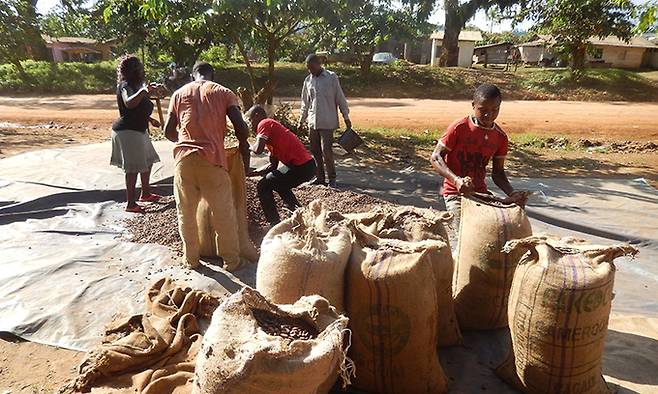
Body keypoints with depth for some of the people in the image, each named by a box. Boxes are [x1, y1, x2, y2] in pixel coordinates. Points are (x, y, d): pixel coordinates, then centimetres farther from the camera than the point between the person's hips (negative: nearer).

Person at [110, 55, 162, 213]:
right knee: (133, 168, -9)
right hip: (128, 131, -10)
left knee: (147, 162, 18)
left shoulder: (136, 85, 14)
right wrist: (144, 90, -47)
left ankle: (146, 194, 32)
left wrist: (150, 120, 29)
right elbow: (129, 103, -38)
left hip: (138, 130, 10)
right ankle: (131, 204, -4)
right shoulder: (125, 85, -16)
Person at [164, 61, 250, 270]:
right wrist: (244, 149, 16)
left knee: (186, 212, 15)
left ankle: (191, 258, 26)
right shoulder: (223, 92, 8)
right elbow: (241, 128, -3)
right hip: (212, 158, -2)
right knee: (224, 212, 9)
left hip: (184, 158, 2)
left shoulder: (179, 93, 15)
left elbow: (168, 131, 12)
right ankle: (231, 259, 19)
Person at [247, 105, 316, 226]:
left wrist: (249, 147, 6)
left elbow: (258, 149, -17)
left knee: (263, 187, 3)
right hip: (309, 165, 10)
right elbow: (273, 165, 24)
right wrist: (251, 173, 22)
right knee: (279, 184, 34)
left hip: (300, 167, -10)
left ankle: (275, 223, 4)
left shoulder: (264, 124, -2)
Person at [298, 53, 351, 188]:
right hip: (312, 122, 5)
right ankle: (320, 177, 20)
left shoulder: (331, 77, -4)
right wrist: (302, 120, 18)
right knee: (315, 151, 8)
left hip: (327, 122, -5)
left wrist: (346, 117, -1)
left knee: (326, 151, -9)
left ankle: (332, 178, 6)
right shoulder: (308, 80, 10)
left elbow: (340, 98, -1)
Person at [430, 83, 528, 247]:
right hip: (455, 192, -5)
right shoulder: (459, 128, -11)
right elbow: (436, 157, -13)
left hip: (481, 193, 5)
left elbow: (498, 172, 11)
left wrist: (512, 193, -8)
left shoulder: (500, 137, 4)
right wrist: (456, 180, -28)